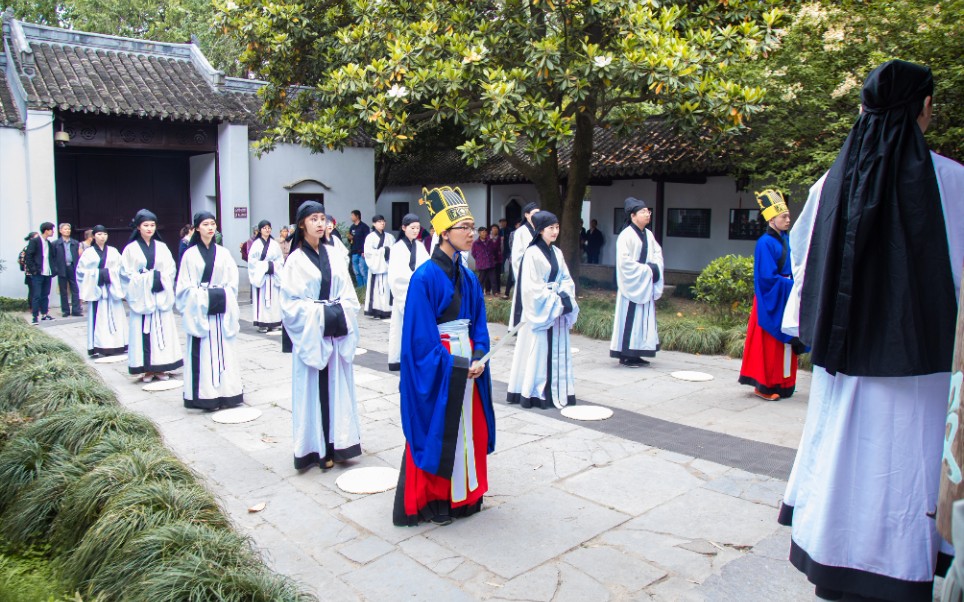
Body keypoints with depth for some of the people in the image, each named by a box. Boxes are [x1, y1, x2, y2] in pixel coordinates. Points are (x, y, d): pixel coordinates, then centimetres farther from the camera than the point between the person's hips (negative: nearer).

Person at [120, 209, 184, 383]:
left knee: (162, 329, 1)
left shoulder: (161, 247, 9)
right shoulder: (131, 249, 2)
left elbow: (170, 269, 7)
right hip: (141, 297, -2)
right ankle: (147, 369, 3)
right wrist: (145, 280, -10)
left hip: (161, 295, 2)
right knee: (144, 331, -2)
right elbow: (126, 273, -2)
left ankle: (160, 367, 8)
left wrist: (160, 279, -9)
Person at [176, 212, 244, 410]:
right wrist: (203, 296, -12)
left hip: (222, 309, 3)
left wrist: (224, 296, -7)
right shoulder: (190, 255, 1)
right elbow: (185, 286, -1)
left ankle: (225, 391, 12)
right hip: (199, 310, -3)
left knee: (223, 350, 5)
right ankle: (204, 395, 3)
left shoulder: (223, 253, 8)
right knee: (202, 352, -2)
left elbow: (233, 282, 7)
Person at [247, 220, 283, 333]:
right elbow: (251, 260, -5)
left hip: (273, 276, 3)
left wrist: (273, 265, -8)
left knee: (273, 298, 3)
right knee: (261, 298, -4)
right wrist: (264, 265, -11)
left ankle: (273, 322, 8)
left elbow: (281, 259, 8)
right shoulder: (256, 244, -2)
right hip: (260, 275, -3)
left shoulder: (274, 244, 8)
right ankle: (262, 323, -2)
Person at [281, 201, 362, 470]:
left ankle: (335, 443, 15)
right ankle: (316, 447, 8)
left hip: (336, 334, 5)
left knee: (336, 387, 7)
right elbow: (291, 303, -8)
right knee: (313, 390, 0)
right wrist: (319, 314, -15)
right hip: (310, 334, -4)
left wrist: (341, 314, -8)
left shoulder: (332, 256, 9)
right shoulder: (295, 260, -4)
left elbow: (348, 295, 8)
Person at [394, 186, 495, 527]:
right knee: (436, 434, 5)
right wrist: (454, 365, -16)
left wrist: (478, 358, -7)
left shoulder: (469, 278, 7)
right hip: (436, 371, -7)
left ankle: (462, 495, 30)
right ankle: (427, 502, 22)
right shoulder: (425, 277, -15)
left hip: (467, 367, 7)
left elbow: (478, 325, 10)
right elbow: (421, 338, -17)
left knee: (466, 430, 14)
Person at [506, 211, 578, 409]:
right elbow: (532, 287, -15)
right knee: (538, 351, -3)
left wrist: (565, 297, -8)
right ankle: (534, 392, 6)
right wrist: (556, 301, -15)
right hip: (540, 310, -7)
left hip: (558, 310, 7)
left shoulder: (557, 252, 10)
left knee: (557, 351, 10)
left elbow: (566, 279, 11)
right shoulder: (532, 254, -11)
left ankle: (557, 391, 17)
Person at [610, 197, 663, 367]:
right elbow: (624, 261, -19)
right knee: (630, 319, -6)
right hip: (632, 285, -8)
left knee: (643, 319, 10)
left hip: (646, 285, 8)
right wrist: (646, 270, -16)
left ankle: (635, 354, 16)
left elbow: (657, 253, 15)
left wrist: (655, 267, -5)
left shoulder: (648, 234, 10)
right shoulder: (626, 235, -13)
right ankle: (625, 355, 1)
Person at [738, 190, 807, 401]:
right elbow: (767, 277, -17)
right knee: (769, 344, -2)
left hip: (787, 298, 7)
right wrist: (792, 285, -15)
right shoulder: (765, 243, -13)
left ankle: (781, 384, 18)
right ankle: (764, 386, 7)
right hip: (771, 301, -7)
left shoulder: (787, 240, 10)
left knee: (786, 342, 10)